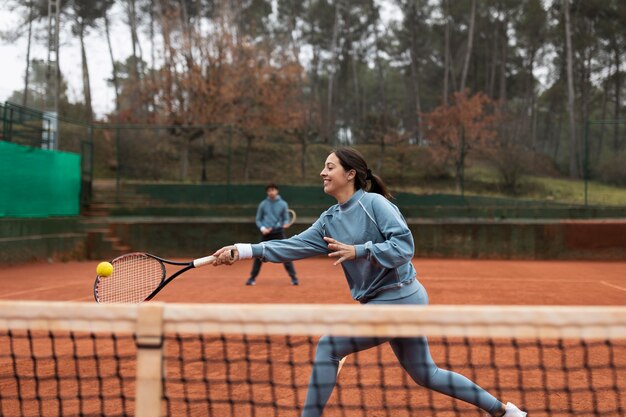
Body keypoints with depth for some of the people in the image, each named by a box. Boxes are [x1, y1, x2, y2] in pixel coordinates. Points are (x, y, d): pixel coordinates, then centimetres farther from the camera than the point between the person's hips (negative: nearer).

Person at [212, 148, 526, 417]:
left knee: (328, 346, -11)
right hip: (381, 301, 9)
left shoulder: (374, 202, -13)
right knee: (425, 373, 17)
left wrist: (358, 251, -28)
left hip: (399, 299, -9)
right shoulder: (330, 220, 9)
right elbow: (293, 246, 1)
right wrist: (242, 250, -7)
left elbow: (405, 245, -21)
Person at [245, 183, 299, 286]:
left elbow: (286, 219, 4)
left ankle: (293, 277, 0)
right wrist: (262, 228, -8)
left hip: (278, 233, -1)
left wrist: (285, 224, -18)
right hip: (266, 233, 1)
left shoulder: (283, 204, 2)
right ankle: (252, 278, 12)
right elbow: (258, 220, 10)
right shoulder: (263, 204, 4)